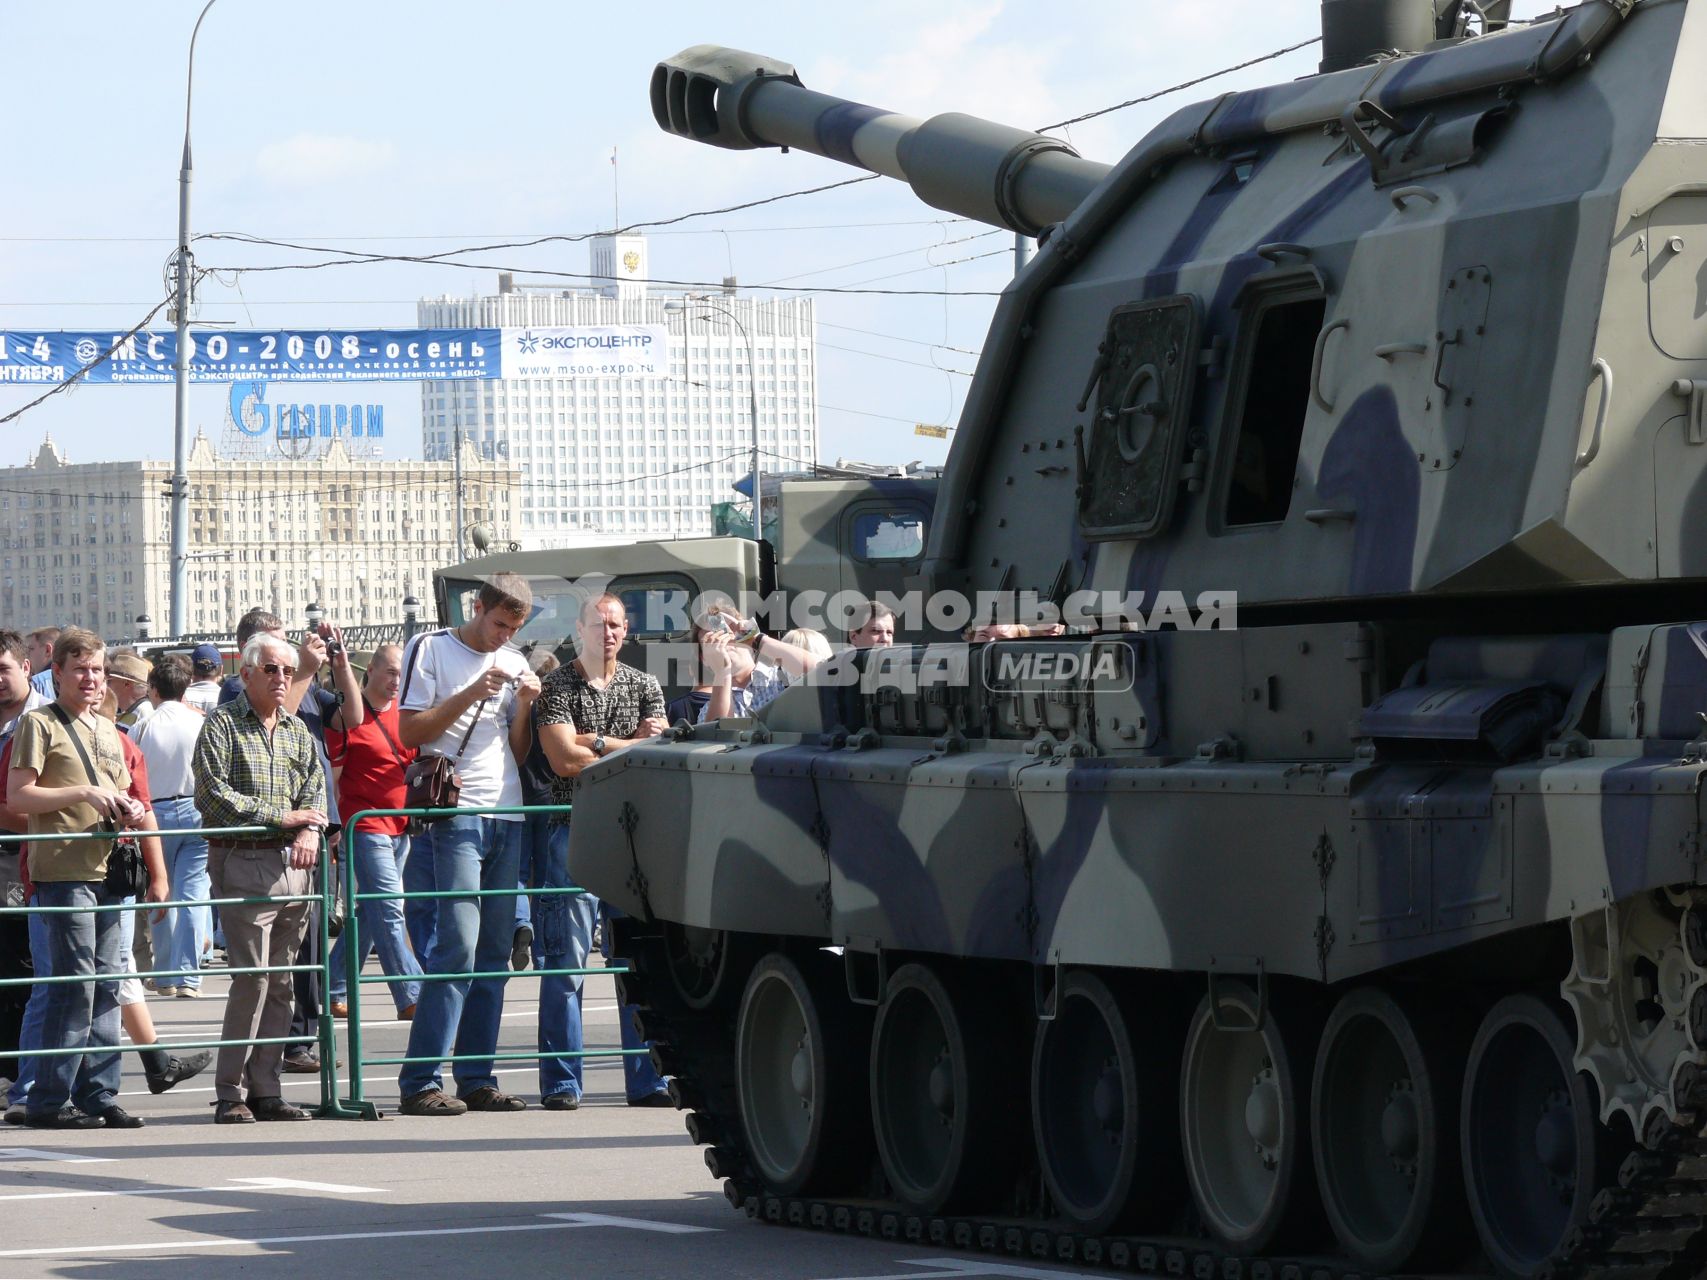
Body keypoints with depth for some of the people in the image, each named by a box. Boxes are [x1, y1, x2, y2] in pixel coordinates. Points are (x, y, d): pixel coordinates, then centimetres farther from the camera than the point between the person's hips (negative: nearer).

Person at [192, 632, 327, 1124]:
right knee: (252, 976, -11)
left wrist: (310, 830, -10)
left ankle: (266, 1087, 9)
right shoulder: (222, 723, -1)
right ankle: (231, 1091, -6)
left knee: (281, 980, 5)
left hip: (292, 864, 6)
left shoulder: (297, 729, 17)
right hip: (243, 864, -6)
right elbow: (212, 794, -10)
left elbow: (315, 788, 12)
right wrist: (280, 817, -12)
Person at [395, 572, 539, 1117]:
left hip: (508, 816, 6)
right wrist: (471, 694, -11)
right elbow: (409, 732, -4)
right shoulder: (430, 650, 3)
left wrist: (524, 707, 1)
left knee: (494, 951, 5)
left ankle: (477, 1078, 8)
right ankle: (420, 1082, -13)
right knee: (458, 946, -14)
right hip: (455, 812, -6)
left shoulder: (514, 663, 18)